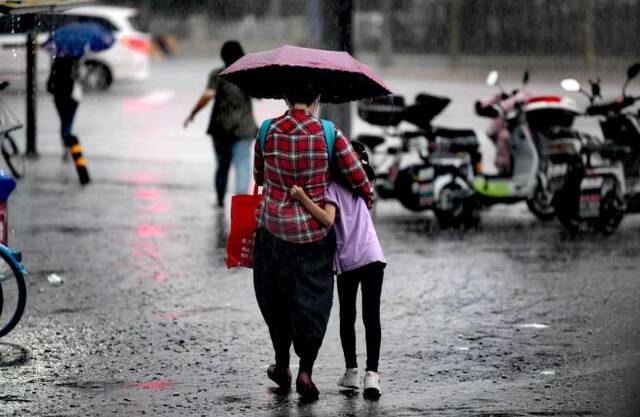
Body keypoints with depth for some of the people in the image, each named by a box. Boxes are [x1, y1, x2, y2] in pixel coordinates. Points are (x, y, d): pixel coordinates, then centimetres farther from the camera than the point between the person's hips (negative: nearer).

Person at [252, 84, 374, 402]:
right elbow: (359, 180, -6)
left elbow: (259, 176, 8)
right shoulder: (329, 134, -9)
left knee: (276, 298, 19)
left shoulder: (268, 132, -5)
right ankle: (305, 371, -4)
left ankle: (282, 366, 28)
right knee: (312, 300, 8)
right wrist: (367, 200, 16)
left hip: (273, 225, 1)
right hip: (314, 229, -1)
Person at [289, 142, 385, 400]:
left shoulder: (333, 188, -6)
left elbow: (328, 219, -19)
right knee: (371, 317, -3)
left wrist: (302, 198, -23)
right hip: (372, 256, 3)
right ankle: (371, 373, -13)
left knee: (347, 317, 13)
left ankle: (351, 371, 18)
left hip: (347, 262, -3)